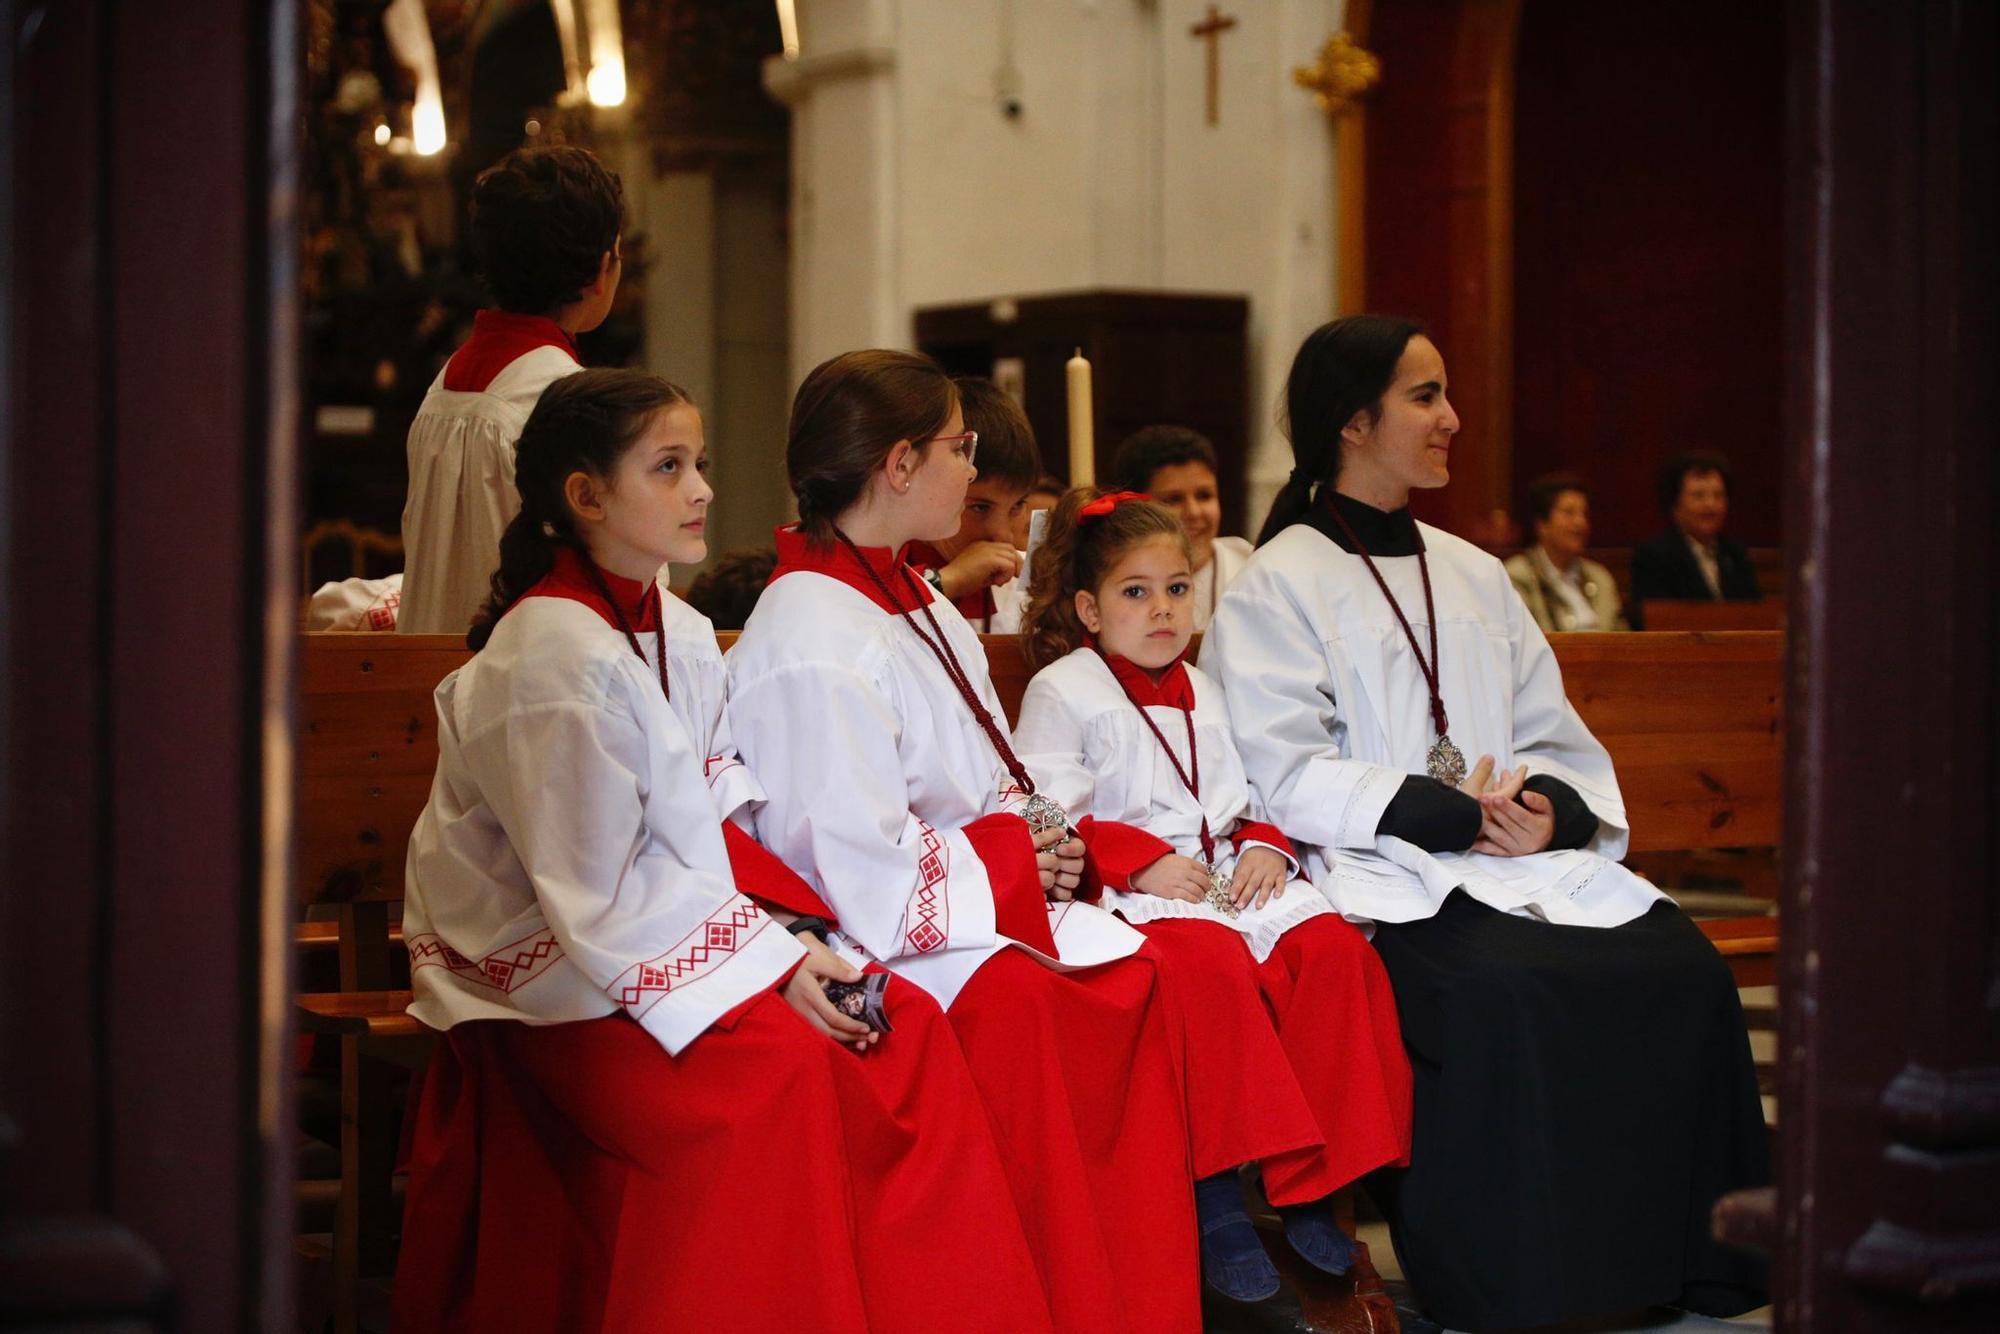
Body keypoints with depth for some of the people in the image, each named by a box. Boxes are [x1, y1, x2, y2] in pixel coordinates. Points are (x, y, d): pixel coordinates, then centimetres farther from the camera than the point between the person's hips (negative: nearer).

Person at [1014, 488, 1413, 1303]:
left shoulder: (1202, 696, 25)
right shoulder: (1061, 692, 3)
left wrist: (1263, 846, 2)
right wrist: (1139, 862, -18)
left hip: (1226, 876, 6)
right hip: (1127, 895, -6)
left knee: (1332, 946, -22)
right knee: (1210, 964, -37)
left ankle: (1308, 1183, -18)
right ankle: (1216, 1197, -30)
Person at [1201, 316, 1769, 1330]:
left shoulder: (1472, 573, 23)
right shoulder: (1278, 585, 2)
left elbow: (1557, 742, 19)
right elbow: (1288, 777, -9)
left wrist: (1549, 808, -5)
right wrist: (1450, 815, -16)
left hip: (1525, 855, 6)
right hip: (1379, 874, -6)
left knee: (1681, 964, -21)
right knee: (1501, 992, -35)